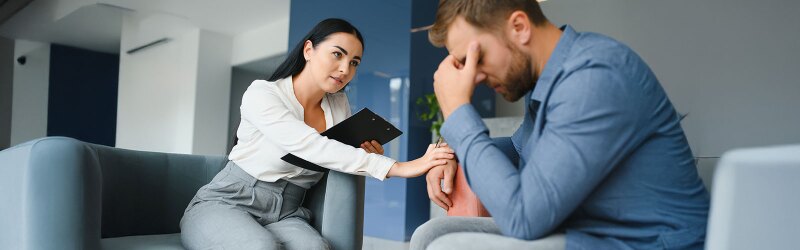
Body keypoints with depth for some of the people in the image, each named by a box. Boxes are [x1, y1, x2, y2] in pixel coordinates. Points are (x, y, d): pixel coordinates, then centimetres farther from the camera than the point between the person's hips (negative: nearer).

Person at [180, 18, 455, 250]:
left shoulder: (339, 105, 5)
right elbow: (309, 147, -31)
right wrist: (396, 167, -37)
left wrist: (369, 157, -9)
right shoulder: (261, 93, -15)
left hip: (284, 215, 4)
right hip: (224, 204, -4)